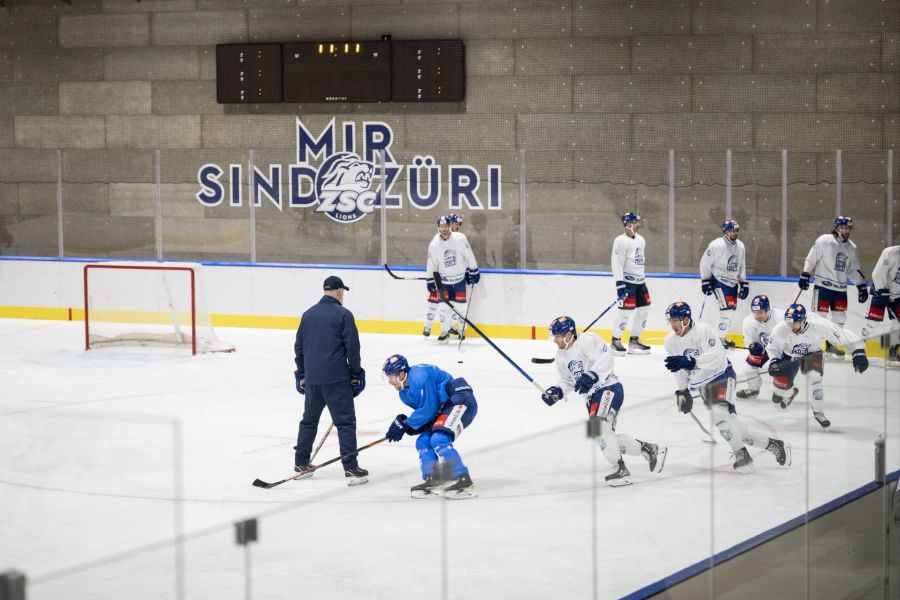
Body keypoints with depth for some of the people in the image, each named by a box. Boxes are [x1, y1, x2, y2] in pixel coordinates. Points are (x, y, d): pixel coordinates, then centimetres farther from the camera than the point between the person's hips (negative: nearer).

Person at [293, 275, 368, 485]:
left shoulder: (308, 314, 9)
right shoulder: (343, 314, -8)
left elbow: (299, 347, 13)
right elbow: (352, 348, -8)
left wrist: (302, 374, 22)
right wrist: (355, 375, 2)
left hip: (312, 378, 5)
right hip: (336, 377, -5)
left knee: (309, 420, 18)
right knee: (345, 421, -2)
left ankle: (301, 464, 22)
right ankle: (351, 468, -7)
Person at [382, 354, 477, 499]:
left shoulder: (420, 377, -20)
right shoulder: (405, 392, 13)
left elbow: (429, 410, -20)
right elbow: (424, 412, 15)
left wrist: (406, 426, -13)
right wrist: (404, 423, -3)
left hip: (461, 402, -11)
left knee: (439, 440, -24)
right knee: (423, 442, 5)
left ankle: (464, 482, -28)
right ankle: (432, 481, 2)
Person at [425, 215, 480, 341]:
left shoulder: (460, 239, -13)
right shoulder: (434, 245, -8)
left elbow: (469, 256, -4)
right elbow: (431, 264, 0)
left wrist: (474, 272, -2)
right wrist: (430, 280, 0)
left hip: (459, 277, 0)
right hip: (443, 279, 0)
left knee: (459, 304, 1)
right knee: (443, 304, -6)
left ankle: (455, 327, 20)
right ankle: (445, 330, 7)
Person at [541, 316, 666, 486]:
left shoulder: (587, 340, -14)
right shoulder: (561, 356, 13)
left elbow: (605, 357, -25)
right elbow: (568, 380, 21)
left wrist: (592, 375, -36)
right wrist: (556, 391, 3)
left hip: (609, 388, -10)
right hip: (592, 396, 10)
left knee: (599, 425, -26)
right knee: (607, 436, 9)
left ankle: (620, 470, -21)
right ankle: (649, 449, 24)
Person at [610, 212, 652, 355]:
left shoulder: (640, 240, 13)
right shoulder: (621, 241, -14)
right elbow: (617, 263, -19)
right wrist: (620, 284, -24)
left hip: (639, 281, 9)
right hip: (627, 281, -9)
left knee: (643, 309, 9)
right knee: (626, 310, -11)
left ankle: (634, 341, 19)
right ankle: (615, 341, 2)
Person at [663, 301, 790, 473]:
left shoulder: (703, 330, -22)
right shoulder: (670, 342, 0)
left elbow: (715, 357, -37)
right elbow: (679, 370, 14)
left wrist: (689, 362, -48)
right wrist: (682, 391, 9)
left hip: (721, 375, -7)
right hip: (701, 384, 7)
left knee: (720, 413, -30)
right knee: (732, 423, 2)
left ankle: (742, 455, -20)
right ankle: (773, 445, 14)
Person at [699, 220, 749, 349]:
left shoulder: (740, 246, 5)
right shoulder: (717, 245, -18)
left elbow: (742, 266, 15)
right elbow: (705, 263, -13)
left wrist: (744, 283, 13)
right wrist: (705, 281, -13)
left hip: (732, 282, 8)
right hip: (719, 280, -8)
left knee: (731, 309, 10)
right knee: (726, 308, -16)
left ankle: (721, 336, 24)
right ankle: (720, 338, -9)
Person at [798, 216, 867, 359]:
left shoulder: (851, 248, 9)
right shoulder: (824, 241, -9)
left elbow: (854, 269, 16)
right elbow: (811, 259, -7)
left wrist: (862, 286, 12)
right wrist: (804, 276, -11)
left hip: (840, 288, 6)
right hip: (823, 285, -6)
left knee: (840, 317, 6)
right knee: (819, 315, -8)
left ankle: (831, 344, 19)